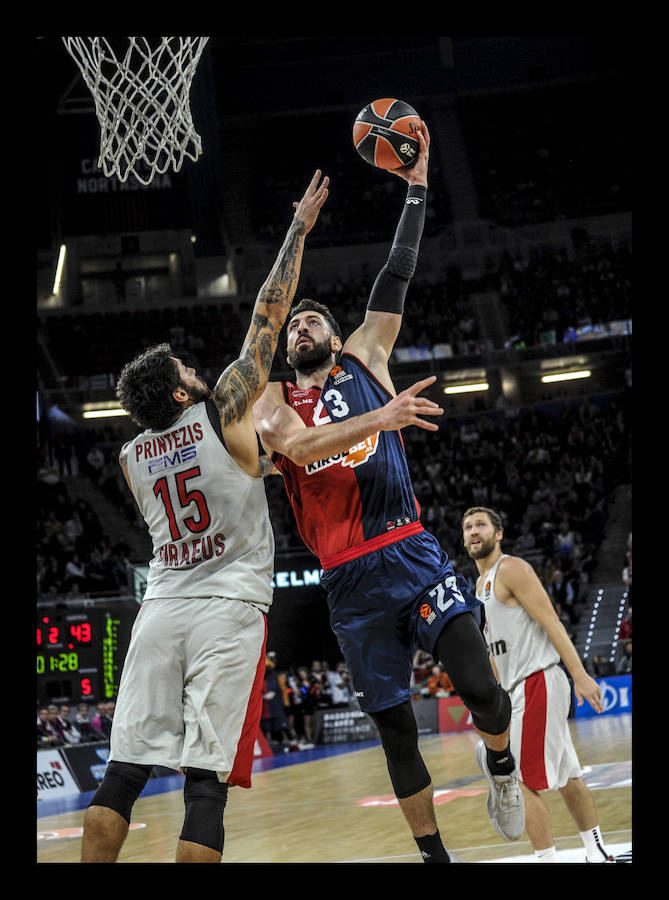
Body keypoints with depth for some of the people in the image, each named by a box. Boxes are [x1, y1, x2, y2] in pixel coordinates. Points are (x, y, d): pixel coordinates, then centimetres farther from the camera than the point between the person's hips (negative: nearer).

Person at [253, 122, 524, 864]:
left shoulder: (363, 360, 13)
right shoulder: (271, 402, 9)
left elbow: (396, 278, 6)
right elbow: (298, 446, -15)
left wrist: (415, 184, 2)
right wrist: (378, 418, -28)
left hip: (413, 554, 0)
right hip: (351, 580, 0)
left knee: (481, 690, -13)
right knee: (394, 728, 5)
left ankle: (501, 763, 21)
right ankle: (432, 853, 19)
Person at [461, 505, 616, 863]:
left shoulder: (511, 569, -10)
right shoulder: (480, 584, 18)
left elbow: (551, 623, -17)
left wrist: (580, 676, -24)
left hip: (538, 683, -10)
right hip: (519, 688, 10)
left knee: (519, 782, -11)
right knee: (566, 776, 16)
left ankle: (548, 858, -6)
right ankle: (597, 853, 25)